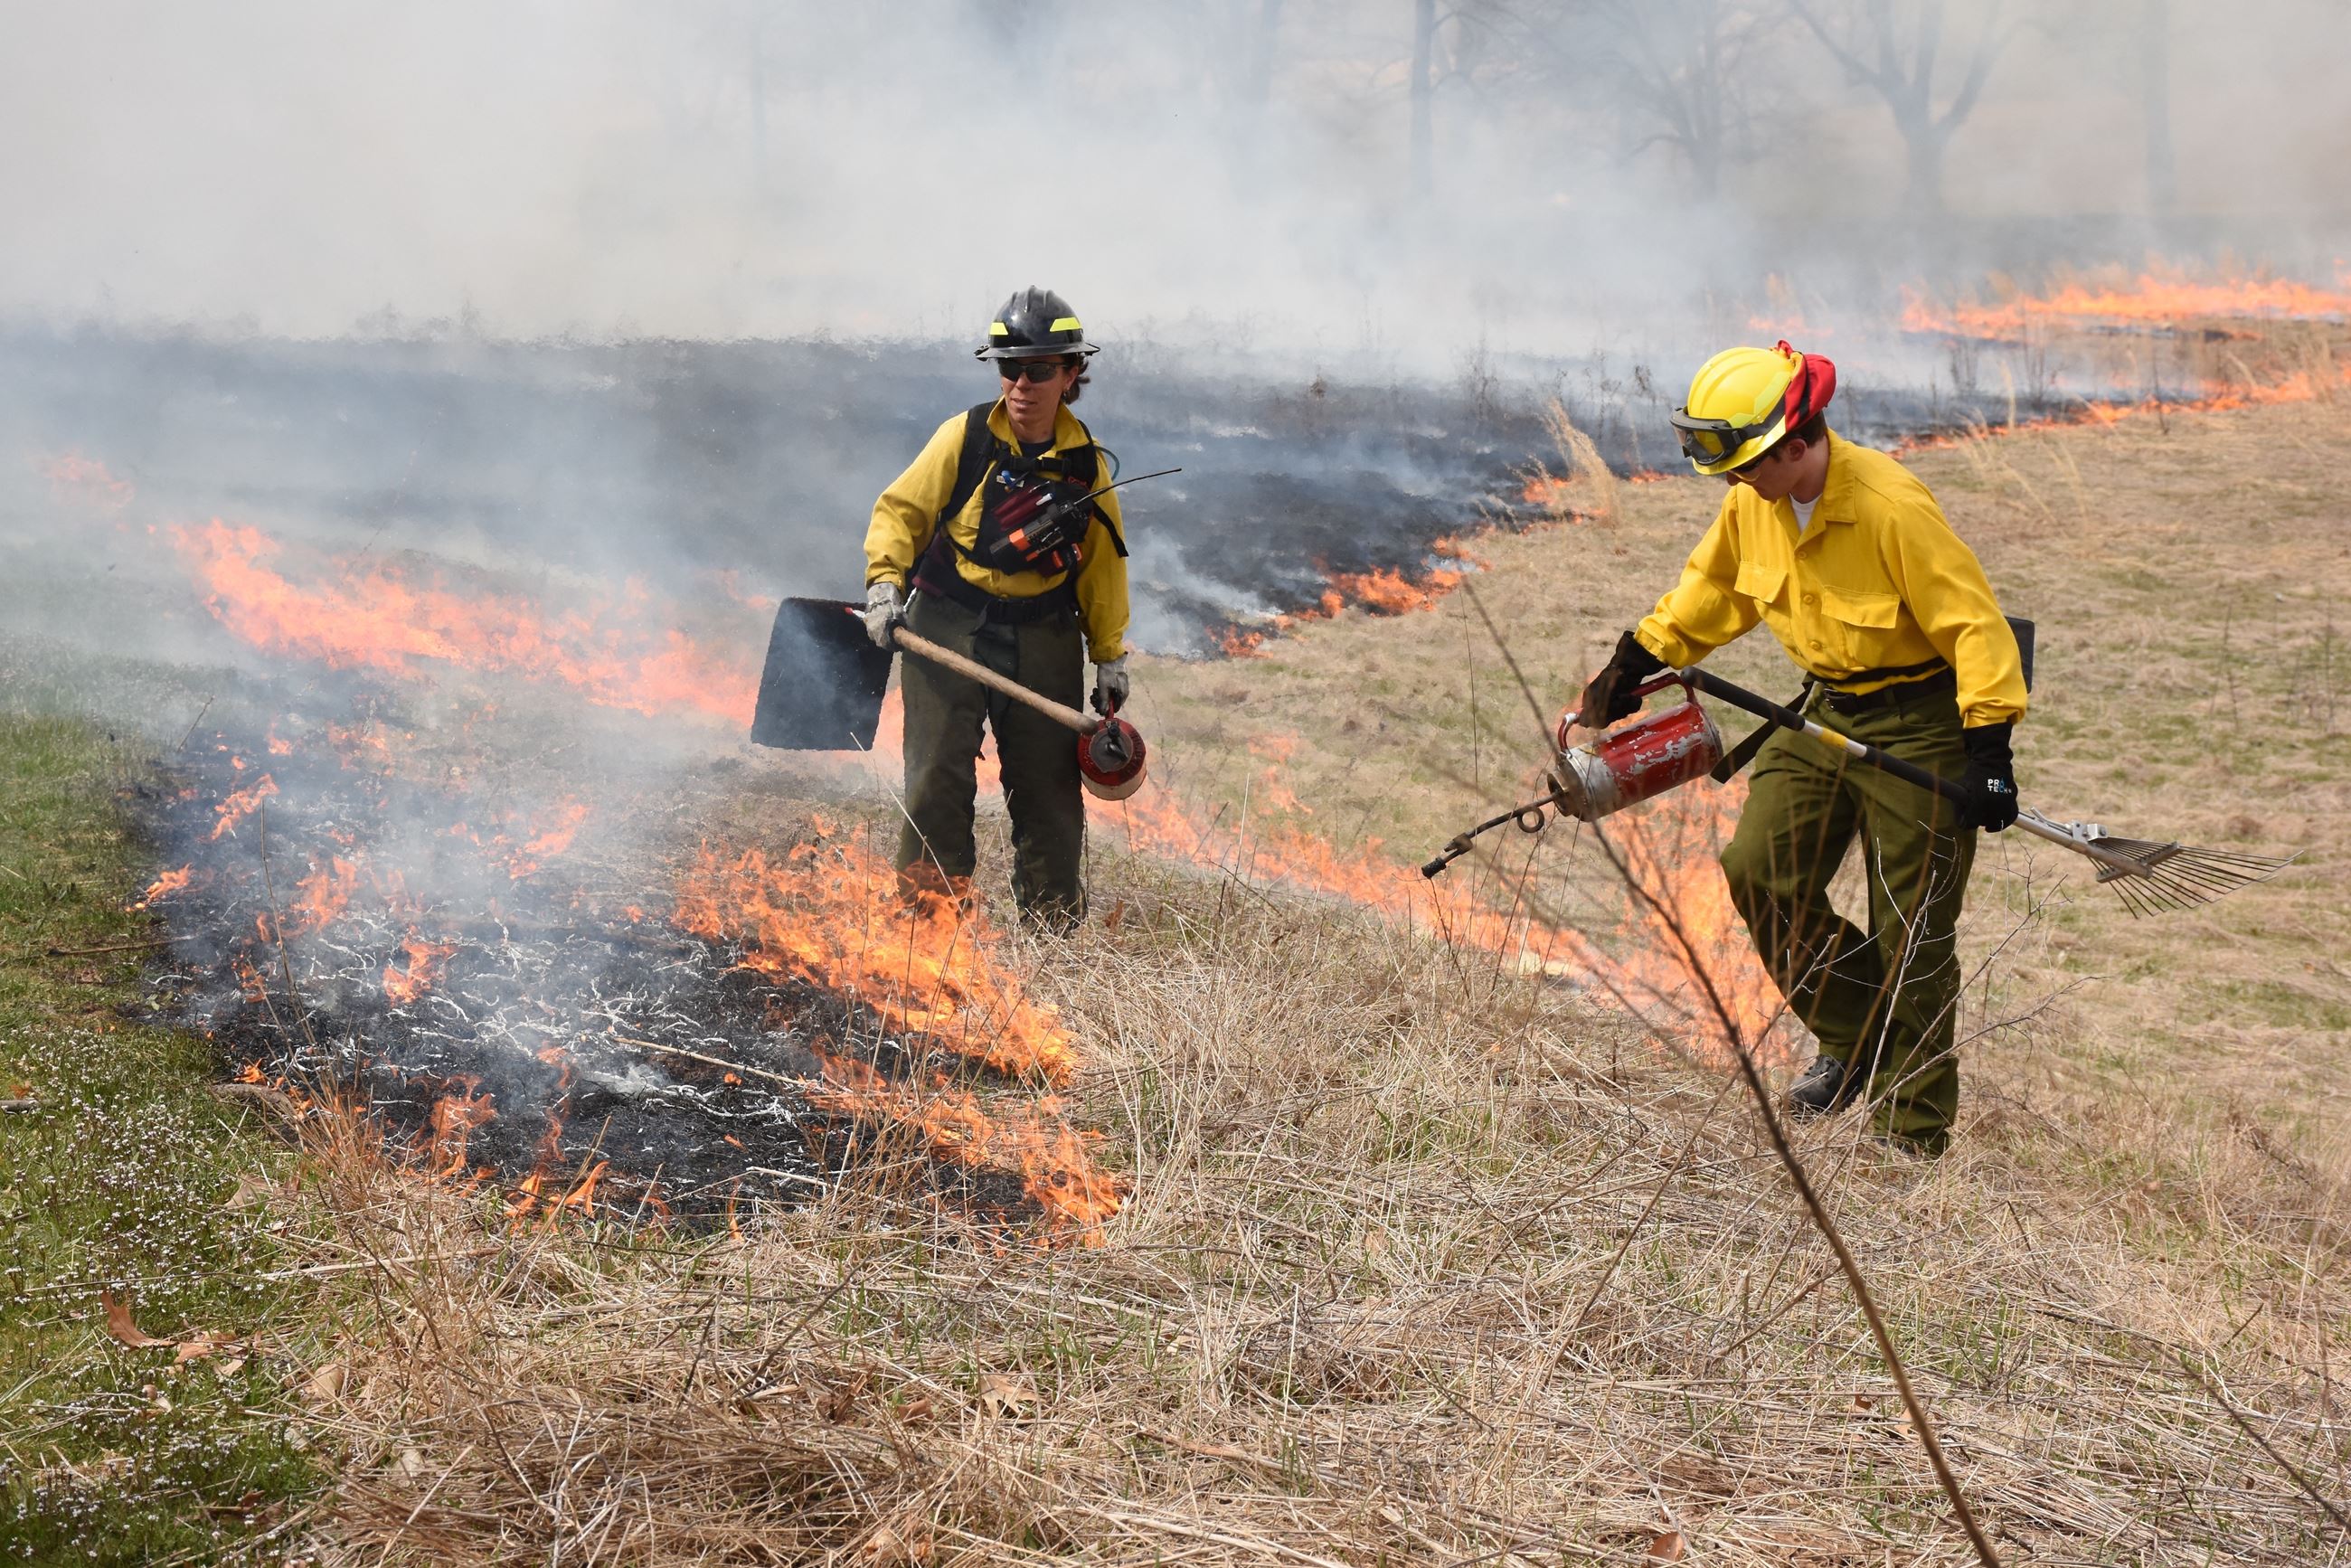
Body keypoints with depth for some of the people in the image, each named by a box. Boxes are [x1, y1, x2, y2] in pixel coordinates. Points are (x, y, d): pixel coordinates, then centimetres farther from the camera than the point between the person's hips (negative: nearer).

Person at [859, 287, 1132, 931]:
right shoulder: (965, 437, -5)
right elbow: (900, 511, 1)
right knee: (938, 775, -7)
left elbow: (1102, 565, 12)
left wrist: (1111, 657, 11)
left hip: (1044, 643, 2)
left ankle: (1054, 928, 15)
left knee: (1049, 786, 4)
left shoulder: (1088, 465, 3)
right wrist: (885, 584, -14)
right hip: (947, 628, -2)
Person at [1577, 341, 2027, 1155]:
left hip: (1919, 725, -7)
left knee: (1910, 936, -1)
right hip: (1825, 710, 7)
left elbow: (1975, 622, -23)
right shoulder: (1753, 503, -4)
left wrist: (1989, 746, -26)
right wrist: (1638, 658, 16)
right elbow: (1712, 585, 17)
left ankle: (1914, 1138, 12)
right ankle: (1855, 1041, 17)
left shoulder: (1890, 506, -27)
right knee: (1760, 871, -5)